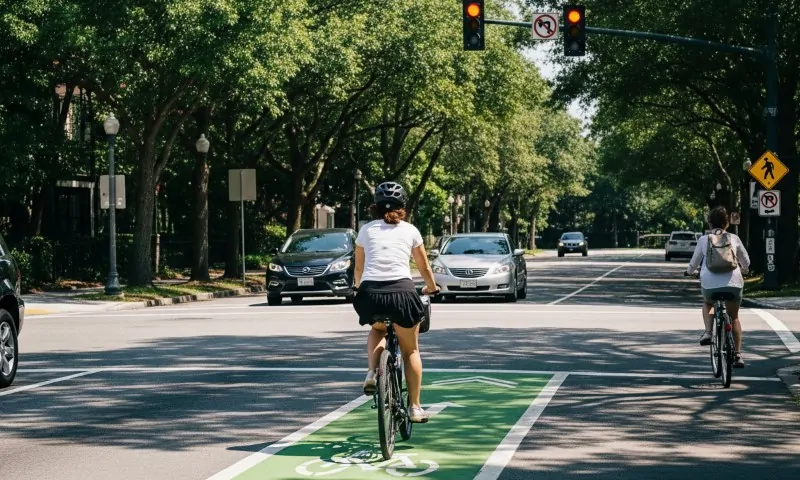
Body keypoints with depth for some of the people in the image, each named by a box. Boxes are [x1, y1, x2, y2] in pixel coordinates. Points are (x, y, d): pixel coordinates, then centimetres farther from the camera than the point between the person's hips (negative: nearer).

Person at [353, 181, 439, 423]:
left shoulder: (366, 230, 15)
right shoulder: (410, 230, 14)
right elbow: (425, 268, 22)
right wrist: (431, 287, 42)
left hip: (370, 292, 1)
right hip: (401, 292, -1)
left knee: (377, 330, 34)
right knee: (411, 351, 17)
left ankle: (372, 372, 10)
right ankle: (415, 407, 16)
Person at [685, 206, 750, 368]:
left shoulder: (703, 240, 7)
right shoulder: (734, 239, 10)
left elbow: (694, 262, 15)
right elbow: (746, 262, 20)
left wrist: (689, 271, 38)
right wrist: (744, 269, 43)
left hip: (709, 283, 0)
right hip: (733, 283, 0)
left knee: (707, 304, 33)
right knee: (734, 317, 19)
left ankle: (707, 332, 8)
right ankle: (738, 355, 11)